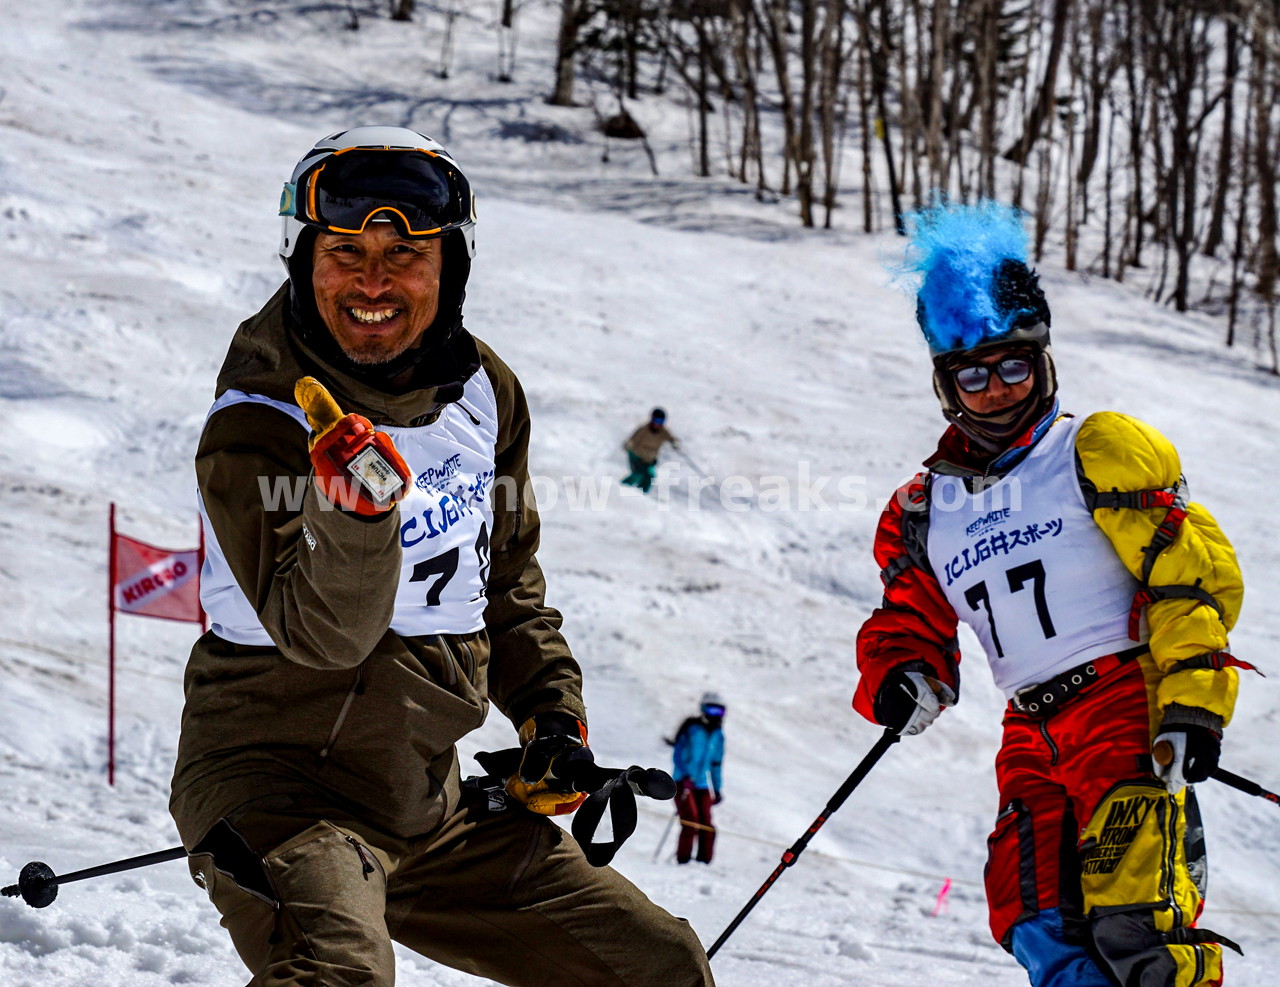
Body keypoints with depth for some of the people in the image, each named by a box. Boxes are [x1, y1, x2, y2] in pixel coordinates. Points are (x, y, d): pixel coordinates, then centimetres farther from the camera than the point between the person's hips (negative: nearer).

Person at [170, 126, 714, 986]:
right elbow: (320, 633, -25)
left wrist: (553, 716, 10)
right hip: (277, 779, -7)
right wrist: (359, 510, -42)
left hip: (429, 804, 7)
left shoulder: (482, 391, 4)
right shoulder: (255, 430, -16)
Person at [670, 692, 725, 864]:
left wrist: (717, 788, 20)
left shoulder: (718, 735, 11)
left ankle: (704, 861, 5)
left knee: (707, 826, -2)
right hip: (683, 783, -6)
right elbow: (677, 755, -11)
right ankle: (683, 860, -13)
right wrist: (685, 776, -26)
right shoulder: (692, 729, -7)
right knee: (691, 822, -19)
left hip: (702, 785, 6)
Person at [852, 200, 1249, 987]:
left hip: (1127, 700, -5)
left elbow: (1193, 574, -4)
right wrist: (903, 683, -1)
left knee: (1133, 921, -22)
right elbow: (910, 629, 25)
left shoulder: (1098, 454, 2)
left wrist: (1192, 708, -15)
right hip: (1033, 738, 5)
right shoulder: (926, 513, 19)